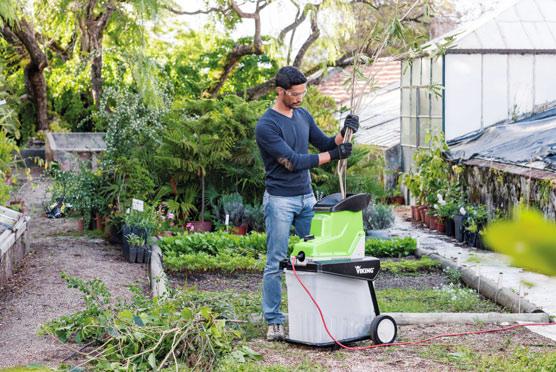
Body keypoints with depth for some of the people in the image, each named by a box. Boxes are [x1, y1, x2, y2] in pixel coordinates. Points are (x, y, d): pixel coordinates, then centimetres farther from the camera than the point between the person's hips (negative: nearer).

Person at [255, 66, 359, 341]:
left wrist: (344, 133, -7)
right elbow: (293, 161, -20)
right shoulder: (266, 126, -15)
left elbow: (325, 144, 13)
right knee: (276, 263, -2)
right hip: (280, 201, -7)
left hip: (306, 197, 7)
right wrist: (333, 155, -19)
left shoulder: (303, 116, 9)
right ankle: (274, 321, 3)